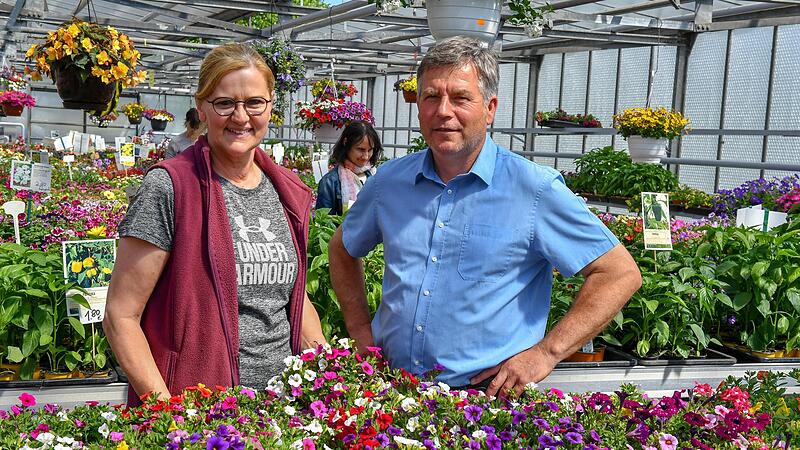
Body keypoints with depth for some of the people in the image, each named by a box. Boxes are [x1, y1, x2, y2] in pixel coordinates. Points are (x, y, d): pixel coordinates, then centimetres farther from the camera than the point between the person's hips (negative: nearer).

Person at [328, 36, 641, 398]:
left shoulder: (535, 189, -6)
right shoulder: (390, 180, 7)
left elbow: (620, 274, -3)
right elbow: (343, 249, 25)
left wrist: (546, 352, -9)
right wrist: (361, 331, 13)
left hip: (488, 396, -3)